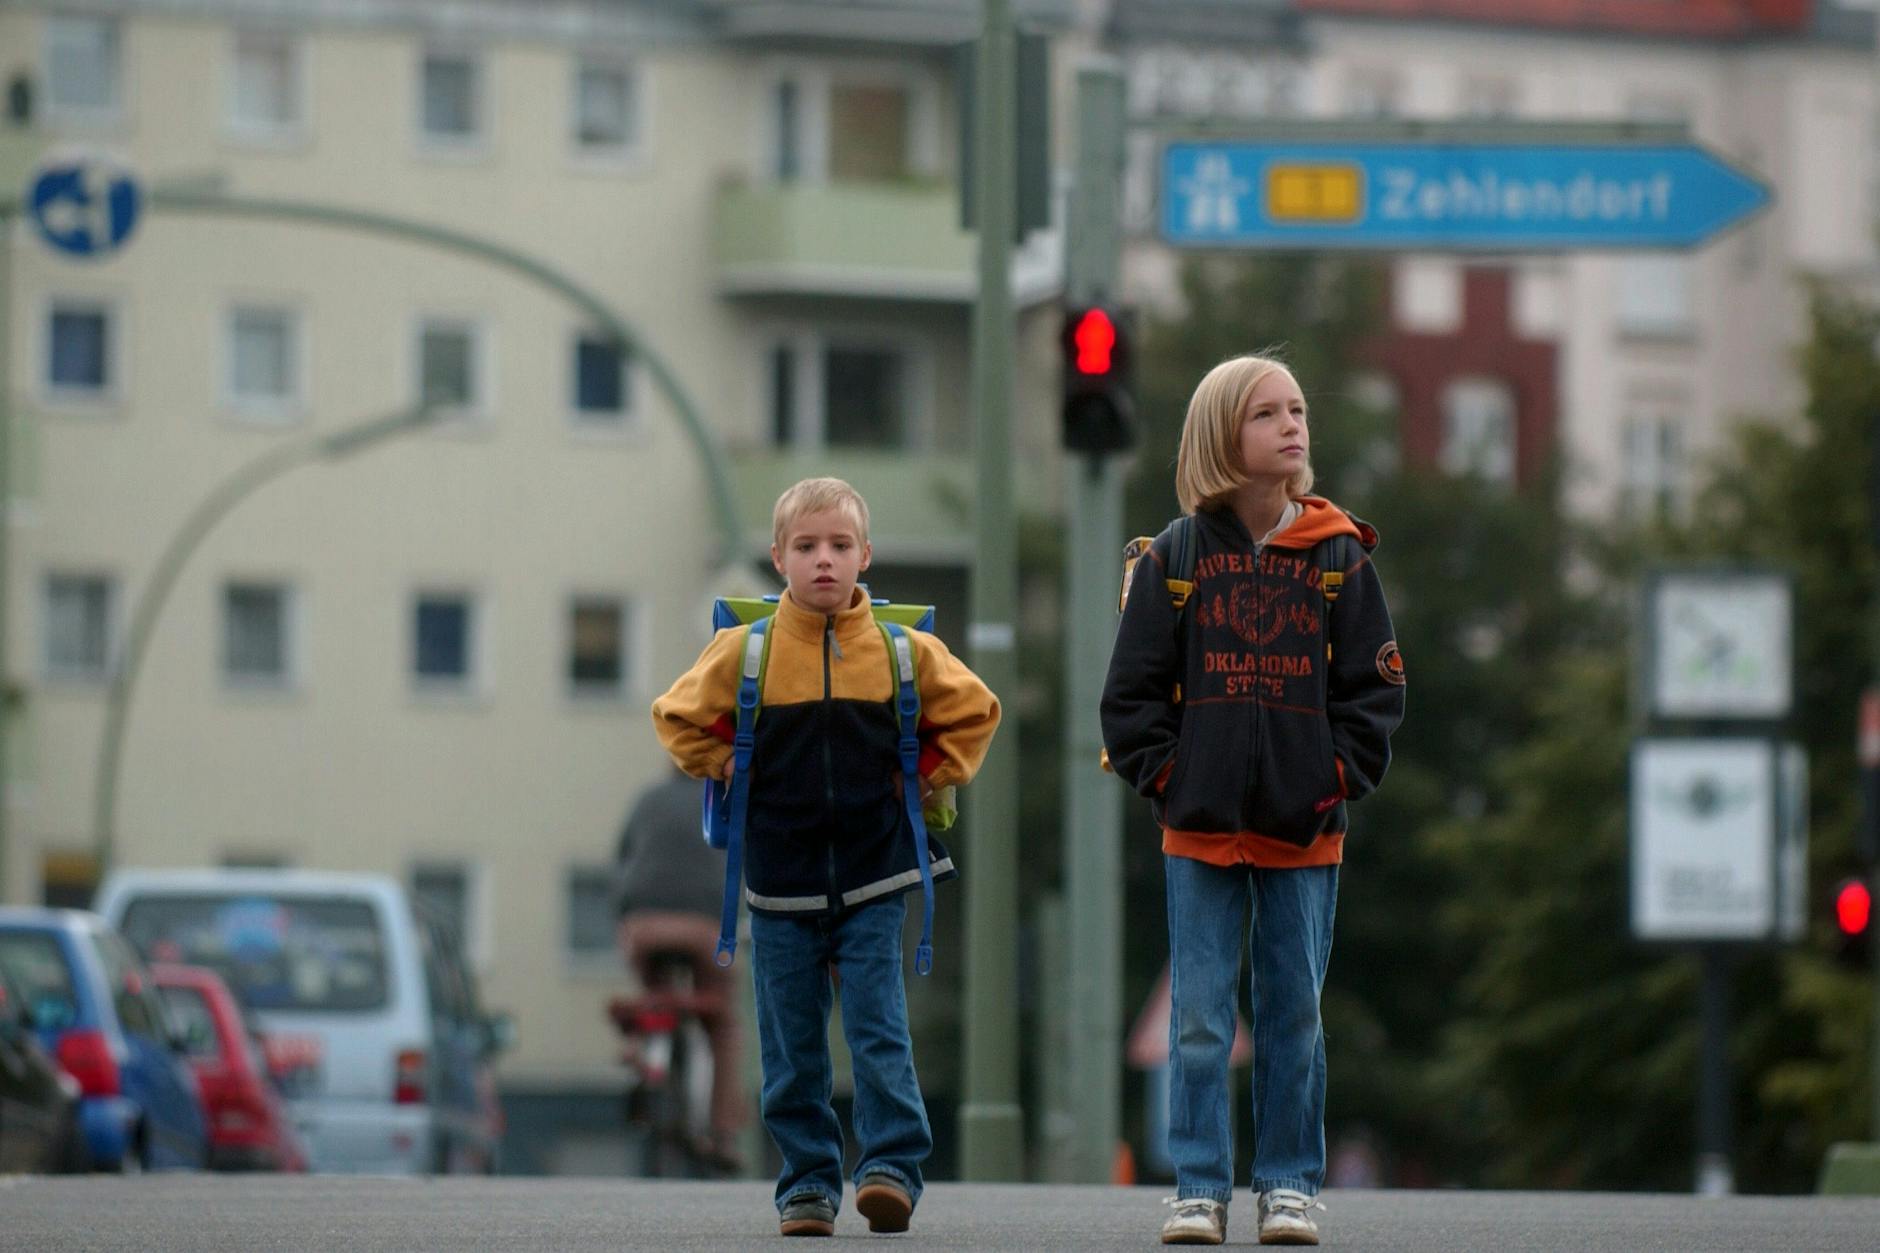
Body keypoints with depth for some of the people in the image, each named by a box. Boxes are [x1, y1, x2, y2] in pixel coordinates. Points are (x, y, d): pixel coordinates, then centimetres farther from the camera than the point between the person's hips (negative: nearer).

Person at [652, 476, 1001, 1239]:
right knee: (791, 1048, 4)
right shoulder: (745, 651, -2)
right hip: (780, 887, 1)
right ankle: (808, 1184, 11)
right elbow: (680, 718, 11)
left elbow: (973, 711, 13)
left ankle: (892, 1167, -8)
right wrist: (730, 774, 3)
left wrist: (930, 776, 5)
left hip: (871, 884, -1)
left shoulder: (902, 651, -1)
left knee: (879, 1032, -9)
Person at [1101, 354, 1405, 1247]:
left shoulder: (1339, 558, 2)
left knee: (1293, 1015, 7)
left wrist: (1339, 779, -4)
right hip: (1200, 832, -1)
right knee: (1199, 1021, 0)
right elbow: (1132, 692, 3)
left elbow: (1374, 687, 5)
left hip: (1305, 832, 1)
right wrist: (1164, 778, -5)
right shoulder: (1175, 560, 0)